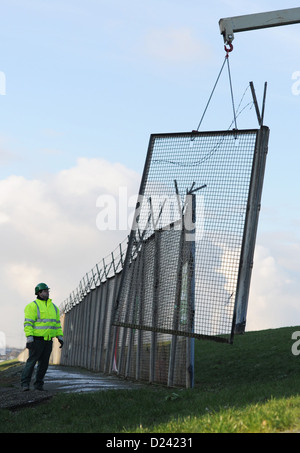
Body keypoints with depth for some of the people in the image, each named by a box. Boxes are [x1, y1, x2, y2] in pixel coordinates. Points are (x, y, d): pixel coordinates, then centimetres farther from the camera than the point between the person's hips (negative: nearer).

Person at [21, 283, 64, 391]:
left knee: (44, 363, 7)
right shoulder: (33, 306, -7)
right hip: (37, 340, -6)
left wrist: (60, 336, 10)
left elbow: (57, 323, 19)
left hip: (48, 340, 6)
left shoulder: (53, 307, 15)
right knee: (31, 361, -9)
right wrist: (29, 338, -20)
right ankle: (25, 384, -5)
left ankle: (38, 384, 15)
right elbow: (28, 323, -13)